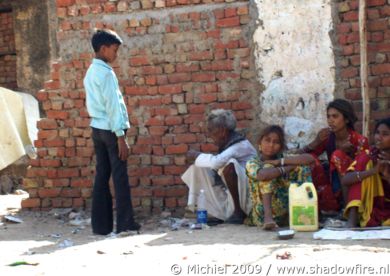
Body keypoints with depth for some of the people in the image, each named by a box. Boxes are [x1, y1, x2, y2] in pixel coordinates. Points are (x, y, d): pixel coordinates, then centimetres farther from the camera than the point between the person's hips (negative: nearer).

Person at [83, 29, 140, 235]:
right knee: (120, 177, -4)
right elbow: (113, 105, -17)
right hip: (110, 129, -8)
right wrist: (120, 135, -17)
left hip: (97, 128, 8)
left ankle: (101, 224, 8)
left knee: (102, 176, 7)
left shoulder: (91, 72, 14)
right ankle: (125, 224, -1)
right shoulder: (106, 73, -13)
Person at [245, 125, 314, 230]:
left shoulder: (283, 158, 9)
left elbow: (310, 159, -11)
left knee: (302, 168, -3)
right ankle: (268, 216, -36)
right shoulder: (252, 163, -2)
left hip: (287, 214, 3)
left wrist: (280, 162, -14)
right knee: (268, 167, -19)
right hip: (263, 213, -3)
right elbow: (262, 175, -28)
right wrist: (287, 168, -16)